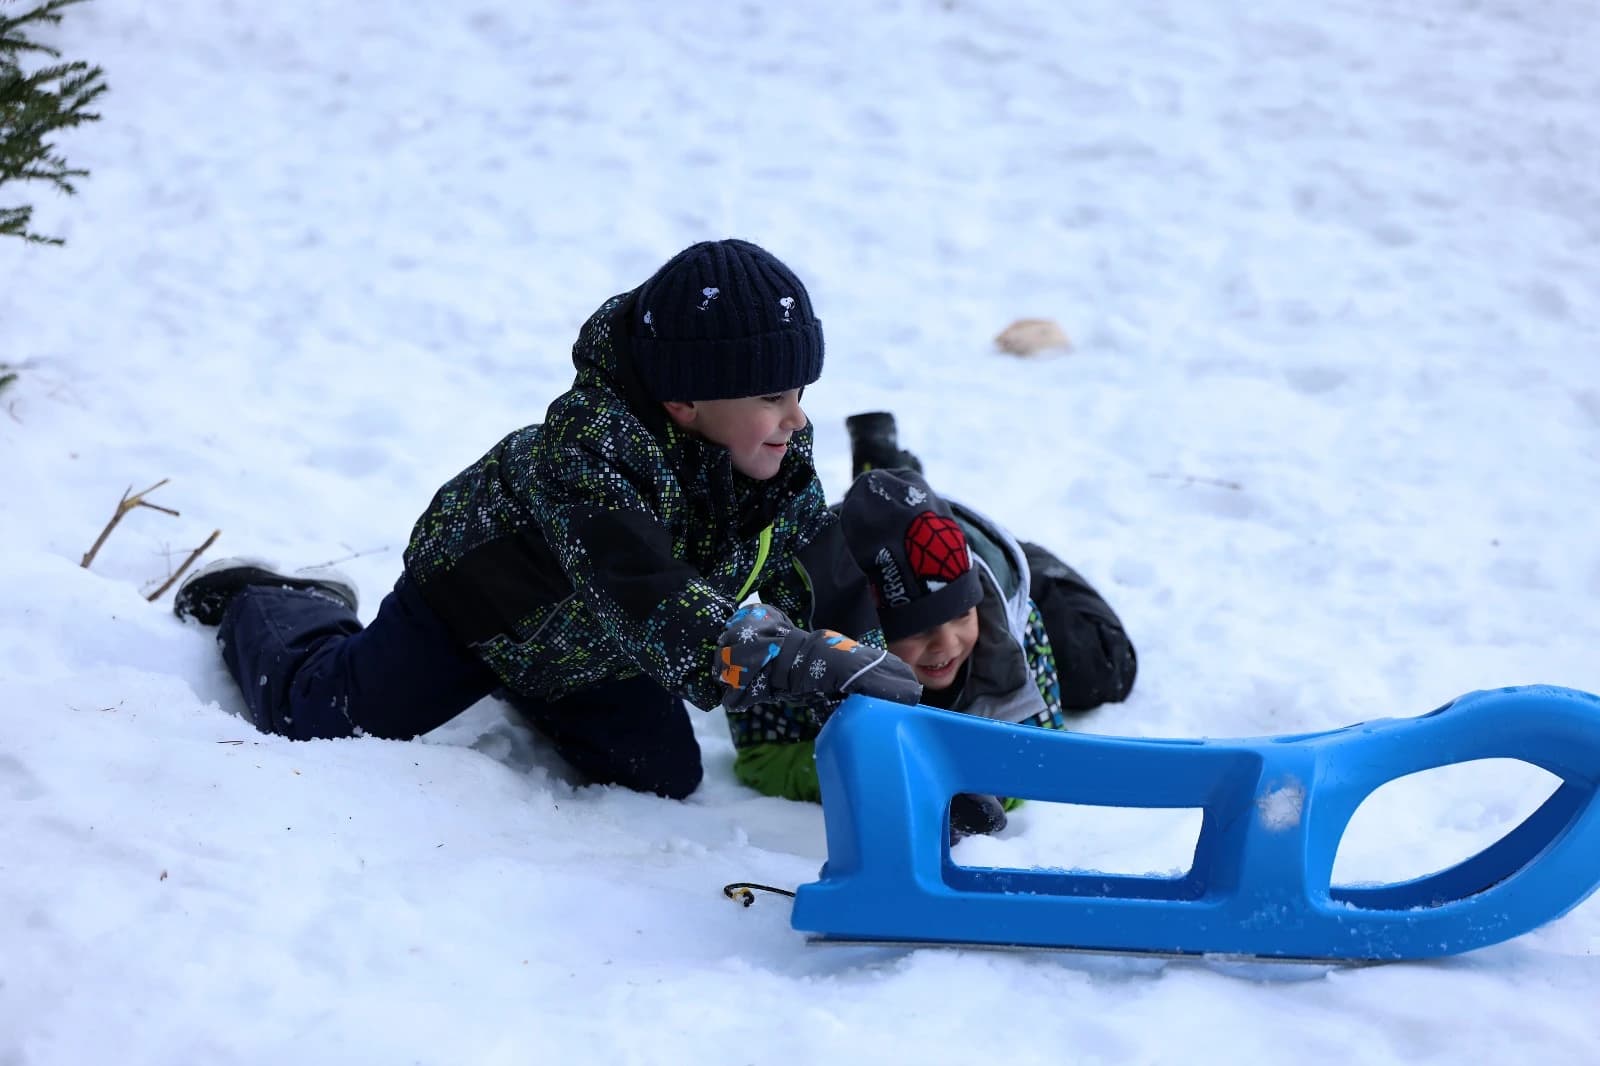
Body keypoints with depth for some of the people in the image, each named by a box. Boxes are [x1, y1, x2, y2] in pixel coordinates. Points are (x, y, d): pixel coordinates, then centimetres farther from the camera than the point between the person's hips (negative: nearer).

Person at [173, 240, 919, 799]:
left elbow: (829, 596, -16)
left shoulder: (783, 457, -23)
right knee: (309, 714, 3)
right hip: (476, 595, -5)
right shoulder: (587, 447, -45)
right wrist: (810, 664, -65)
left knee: (665, 778, 1)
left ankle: (537, 699, 28)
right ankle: (259, 606, 37)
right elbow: (653, 608, -56)